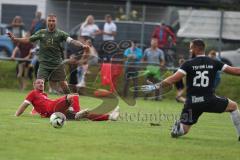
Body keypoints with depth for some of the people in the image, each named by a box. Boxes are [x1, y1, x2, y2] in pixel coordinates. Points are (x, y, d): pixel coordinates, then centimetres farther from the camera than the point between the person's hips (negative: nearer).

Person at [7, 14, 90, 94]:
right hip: (44, 63, 1)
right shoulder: (41, 33, 4)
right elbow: (28, 40, 7)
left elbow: (71, 41, -13)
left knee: (63, 84, -2)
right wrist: (14, 39, -4)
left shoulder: (60, 33, -1)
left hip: (57, 63, -1)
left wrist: (82, 45, -30)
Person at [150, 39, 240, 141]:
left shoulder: (189, 64, -2)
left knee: (184, 129, 14)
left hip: (192, 102, 0)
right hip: (209, 100, 0)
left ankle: (177, 128, -21)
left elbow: (174, 79, -12)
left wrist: (157, 86, -8)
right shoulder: (214, 63, 2)